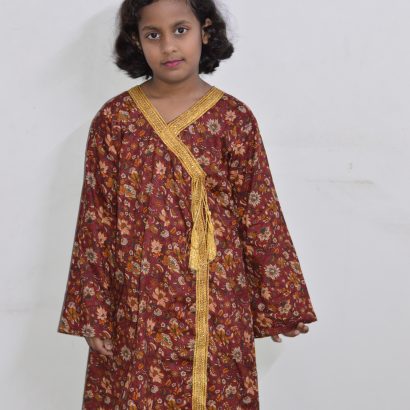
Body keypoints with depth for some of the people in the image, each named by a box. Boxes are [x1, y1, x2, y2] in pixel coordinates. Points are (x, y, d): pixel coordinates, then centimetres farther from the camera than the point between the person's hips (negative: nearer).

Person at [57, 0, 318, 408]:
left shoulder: (234, 118, -2)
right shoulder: (114, 119, -2)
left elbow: (259, 215, 1)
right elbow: (96, 223, -1)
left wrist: (275, 302, 3)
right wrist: (94, 313, -2)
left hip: (216, 304, 0)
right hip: (137, 305, 0)